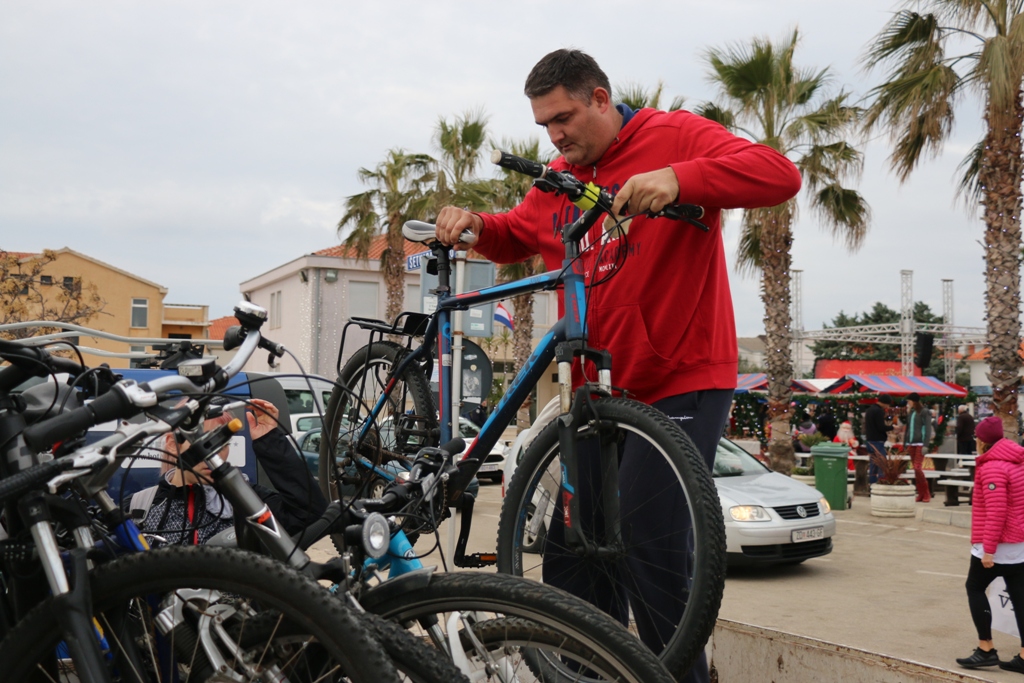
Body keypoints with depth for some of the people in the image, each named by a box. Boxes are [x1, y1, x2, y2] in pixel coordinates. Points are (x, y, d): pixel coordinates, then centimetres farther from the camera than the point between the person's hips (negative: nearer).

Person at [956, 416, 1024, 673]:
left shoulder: (992, 468, -17)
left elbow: (996, 512, -22)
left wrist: (988, 548, -20)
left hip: (999, 544, -8)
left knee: (974, 588, 5)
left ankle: (986, 649, 4)